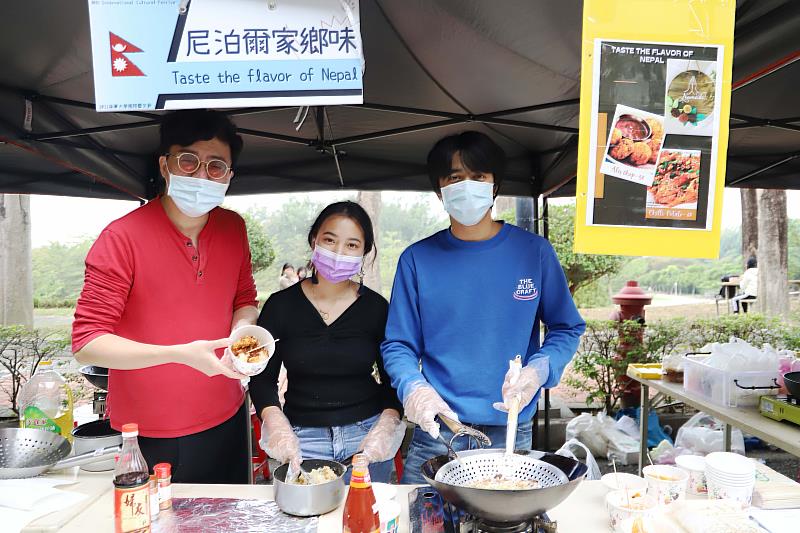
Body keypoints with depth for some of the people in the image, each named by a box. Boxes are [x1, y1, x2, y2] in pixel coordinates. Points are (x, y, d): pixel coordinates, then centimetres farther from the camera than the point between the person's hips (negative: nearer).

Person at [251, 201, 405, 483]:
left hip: (367, 432, 1)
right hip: (302, 436, 0)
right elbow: (263, 377, -2)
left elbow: (393, 380, 2)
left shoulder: (376, 308, -4)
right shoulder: (281, 305, -5)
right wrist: (277, 425, -18)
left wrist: (386, 427, -14)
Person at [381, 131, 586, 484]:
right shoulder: (417, 259, -2)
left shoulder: (534, 252, -2)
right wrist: (414, 388, -19)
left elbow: (567, 329, 4)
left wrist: (537, 371, -14)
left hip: (511, 433, 1)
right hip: (436, 432, 0)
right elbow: (398, 345, 0)